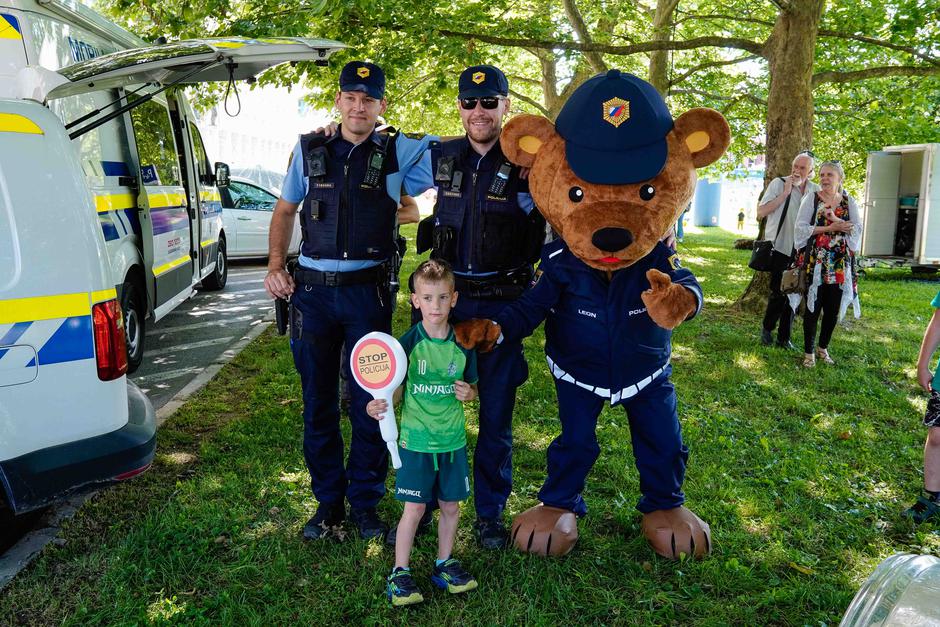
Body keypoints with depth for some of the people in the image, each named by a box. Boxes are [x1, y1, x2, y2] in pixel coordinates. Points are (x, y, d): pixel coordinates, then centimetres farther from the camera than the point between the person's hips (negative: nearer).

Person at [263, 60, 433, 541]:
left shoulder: (399, 153, 2)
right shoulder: (309, 150, 7)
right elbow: (284, 211, 14)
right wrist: (275, 267, 4)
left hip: (369, 291, -2)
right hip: (312, 290, 2)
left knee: (370, 403, 4)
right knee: (318, 402, 9)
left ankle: (365, 502, 21)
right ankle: (327, 501, 25)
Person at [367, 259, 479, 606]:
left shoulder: (463, 344, -1)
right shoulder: (408, 342, -9)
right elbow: (395, 388, -5)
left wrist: (468, 393, -12)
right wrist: (377, 406, -25)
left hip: (452, 440, 3)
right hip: (416, 440, -3)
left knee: (451, 505, 12)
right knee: (415, 507, 1)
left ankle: (444, 563, 32)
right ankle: (400, 572, 18)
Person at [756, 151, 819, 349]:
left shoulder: (815, 190, 6)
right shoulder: (779, 184, -4)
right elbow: (761, 212, -13)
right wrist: (786, 192, -15)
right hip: (780, 248, -4)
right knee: (779, 292, -5)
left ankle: (784, 337, 18)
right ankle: (767, 328, 18)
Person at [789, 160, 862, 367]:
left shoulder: (849, 202, 8)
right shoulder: (811, 199, 0)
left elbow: (858, 229, -3)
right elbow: (800, 227, -9)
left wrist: (835, 220, -18)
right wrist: (829, 228, -15)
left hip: (840, 265, 3)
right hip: (815, 263, -3)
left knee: (833, 309, 9)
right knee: (812, 308, 0)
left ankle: (823, 347, 27)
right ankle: (808, 351, 12)